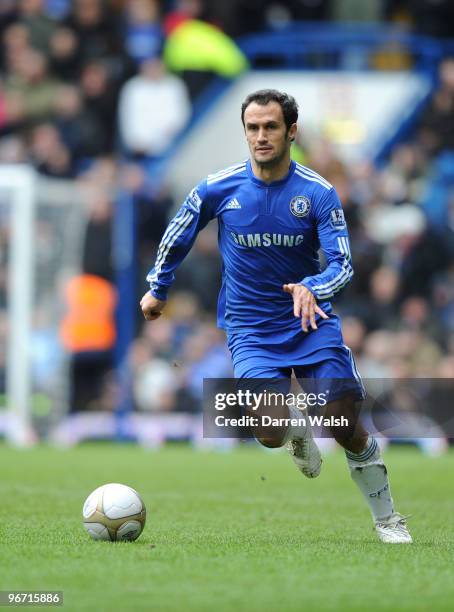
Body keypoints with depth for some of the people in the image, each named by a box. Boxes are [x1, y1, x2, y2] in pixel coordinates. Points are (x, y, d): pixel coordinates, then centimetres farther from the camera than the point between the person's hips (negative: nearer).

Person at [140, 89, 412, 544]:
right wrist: (158, 288, 21)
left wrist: (312, 289, -36)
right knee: (270, 433, -21)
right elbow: (176, 237, 11)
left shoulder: (318, 193, -10)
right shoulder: (218, 189, -7)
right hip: (250, 330, 0)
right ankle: (297, 429, 19)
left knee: (344, 425, -12)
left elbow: (342, 263, -16)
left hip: (310, 321, 0)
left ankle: (386, 517, 10)